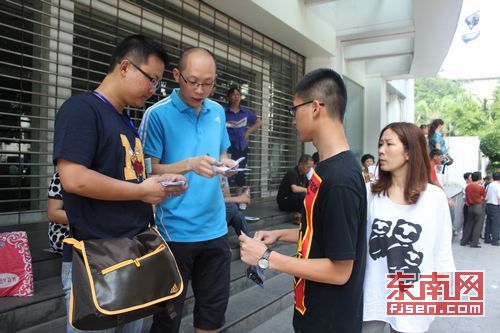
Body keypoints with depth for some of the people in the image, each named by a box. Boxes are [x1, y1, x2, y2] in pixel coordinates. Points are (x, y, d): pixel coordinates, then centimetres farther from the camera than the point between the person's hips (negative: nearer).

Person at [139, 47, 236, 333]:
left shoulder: (218, 112, 6)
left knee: (214, 308, 17)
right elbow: (149, 170, -10)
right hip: (175, 230, -4)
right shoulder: (158, 114, -10)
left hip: (215, 227, 5)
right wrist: (190, 164, -25)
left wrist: (224, 164, -7)